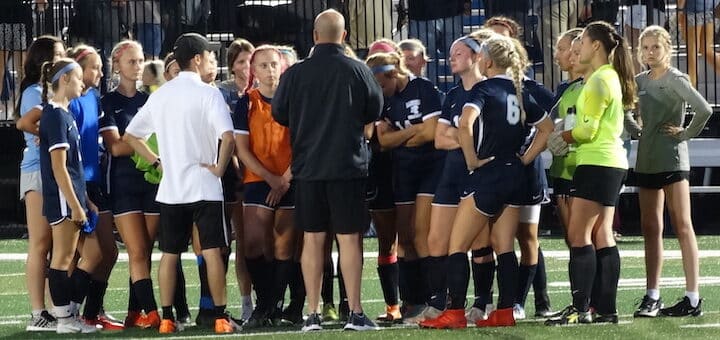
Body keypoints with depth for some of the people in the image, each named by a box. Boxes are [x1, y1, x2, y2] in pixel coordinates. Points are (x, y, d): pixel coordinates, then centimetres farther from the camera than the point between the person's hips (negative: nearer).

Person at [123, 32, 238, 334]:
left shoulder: (160, 95, 9)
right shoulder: (208, 94, -8)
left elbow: (130, 136, 15)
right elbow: (227, 136, -21)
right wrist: (220, 167, -8)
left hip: (170, 188, 5)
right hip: (204, 185, -5)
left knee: (169, 254, 9)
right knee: (212, 252, -2)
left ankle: (167, 318, 7)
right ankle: (221, 317, -4)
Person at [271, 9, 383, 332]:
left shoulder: (295, 74, -5)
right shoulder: (358, 71, -7)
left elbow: (279, 114, 6)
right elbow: (375, 111, 6)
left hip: (308, 167, 1)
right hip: (348, 165, -1)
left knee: (312, 239, 7)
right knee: (349, 238, 1)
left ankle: (313, 314, 6)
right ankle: (355, 313, -1)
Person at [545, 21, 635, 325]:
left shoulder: (598, 81, -14)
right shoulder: (612, 77, 16)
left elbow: (587, 129, -19)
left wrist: (561, 138, -2)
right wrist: (569, 136, 7)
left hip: (597, 163, -10)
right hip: (611, 163, 10)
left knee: (578, 235, -10)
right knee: (602, 235, 9)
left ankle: (581, 308, -13)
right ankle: (606, 308, 8)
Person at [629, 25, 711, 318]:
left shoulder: (675, 79, -10)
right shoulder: (640, 81, 10)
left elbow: (704, 110, -22)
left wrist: (686, 133, -12)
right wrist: (638, 132, 11)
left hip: (671, 159, -7)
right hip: (646, 160, 7)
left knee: (682, 227, -5)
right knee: (650, 229, 8)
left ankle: (693, 298, -5)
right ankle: (652, 296, 11)